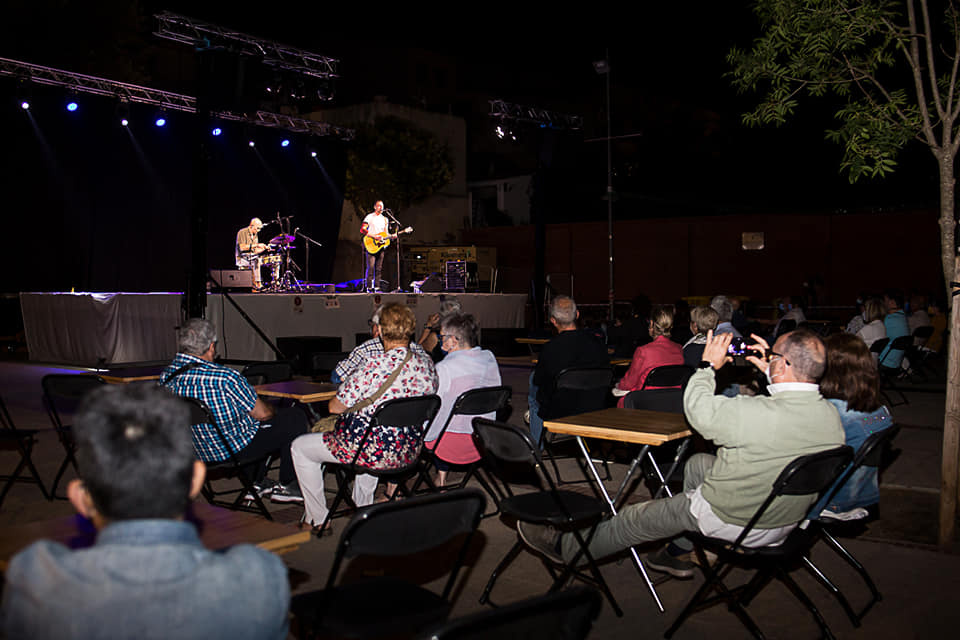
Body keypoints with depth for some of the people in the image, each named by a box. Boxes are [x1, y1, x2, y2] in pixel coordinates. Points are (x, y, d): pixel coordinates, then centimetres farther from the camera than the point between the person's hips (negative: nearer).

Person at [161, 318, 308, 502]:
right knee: (294, 417, 9)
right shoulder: (224, 377, -29)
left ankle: (256, 482, 33)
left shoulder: (166, 377, -7)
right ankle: (287, 486, 15)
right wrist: (271, 412, 9)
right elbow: (262, 414, -16)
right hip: (235, 451, -8)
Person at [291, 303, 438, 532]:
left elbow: (335, 407, -16)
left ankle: (318, 519, 24)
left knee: (300, 448, 16)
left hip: (372, 451, -7)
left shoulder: (374, 366, -24)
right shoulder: (426, 362, -5)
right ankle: (362, 507, 48)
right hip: (409, 452, 7)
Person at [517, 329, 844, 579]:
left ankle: (568, 547, 32)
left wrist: (709, 365, -3)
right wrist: (772, 375, 9)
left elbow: (696, 407, -18)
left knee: (640, 517, 12)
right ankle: (679, 551, 39)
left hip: (733, 521, -7)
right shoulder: (831, 415, -13)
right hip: (788, 520, 7)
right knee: (697, 464, 28)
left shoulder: (755, 413, -34)